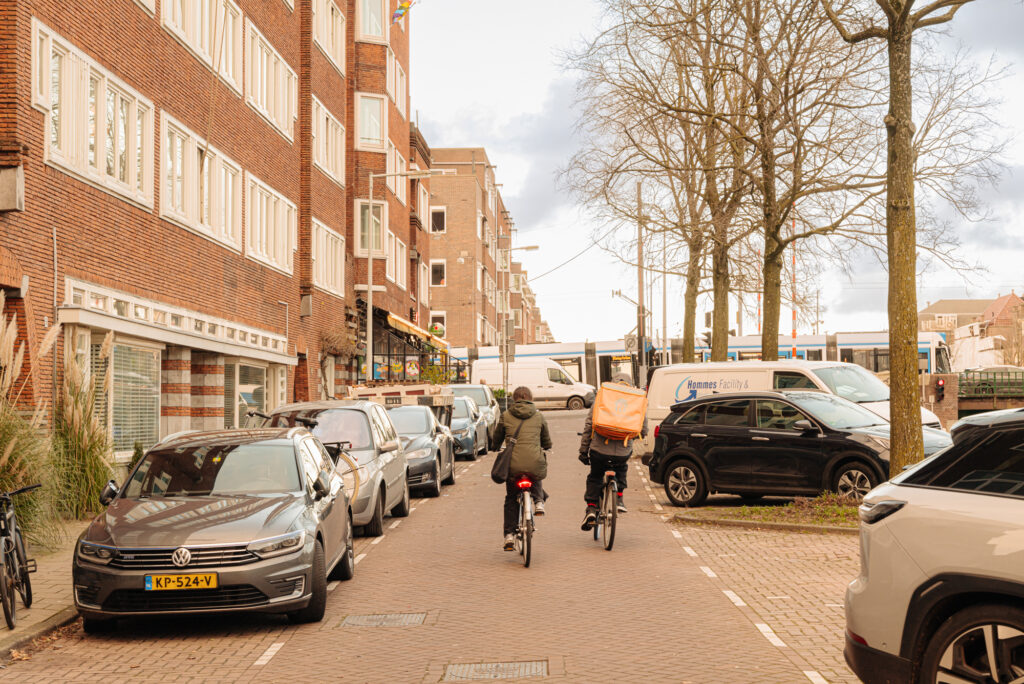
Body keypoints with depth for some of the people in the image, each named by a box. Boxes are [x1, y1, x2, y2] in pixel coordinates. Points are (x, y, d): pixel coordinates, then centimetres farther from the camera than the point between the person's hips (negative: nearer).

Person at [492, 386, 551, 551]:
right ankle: (538, 502, 11)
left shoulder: (505, 416, 7)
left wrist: (496, 448, 41)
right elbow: (547, 443, 19)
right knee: (536, 480, 37)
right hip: (535, 465, 1)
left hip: (513, 465, -1)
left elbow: (496, 439, 17)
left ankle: (509, 535, 10)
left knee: (511, 500, 19)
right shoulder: (539, 417, 10)